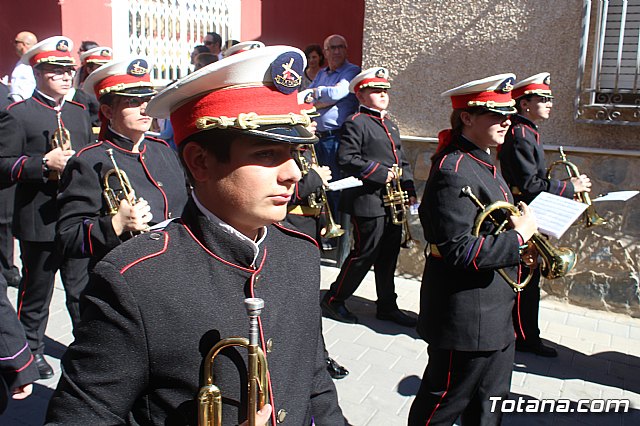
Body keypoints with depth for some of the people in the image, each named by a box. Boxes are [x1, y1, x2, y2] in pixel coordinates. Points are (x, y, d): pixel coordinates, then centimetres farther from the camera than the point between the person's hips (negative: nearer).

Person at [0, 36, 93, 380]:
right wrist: (44, 164, -23)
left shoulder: (79, 112, 14)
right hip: (39, 223, -4)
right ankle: (30, 349, 27)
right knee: (36, 292, 10)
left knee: (83, 289, 12)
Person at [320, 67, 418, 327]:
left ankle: (387, 306, 26)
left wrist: (409, 191, 10)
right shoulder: (355, 123, -8)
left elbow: (402, 161, 22)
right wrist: (380, 174, -19)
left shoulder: (389, 125, 19)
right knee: (365, 254, -2)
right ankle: (333, 300, 15)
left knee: (388, 256, 14)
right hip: (368, 203, -8)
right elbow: (346, 159, -17)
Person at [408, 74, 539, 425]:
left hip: (494, 318, 10)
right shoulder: (454, 171, -23)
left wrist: (516, 249, 4)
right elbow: (458, 251, -28)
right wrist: (518, 236, -20)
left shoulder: (483, 164, 11)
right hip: (466, 322, -10)